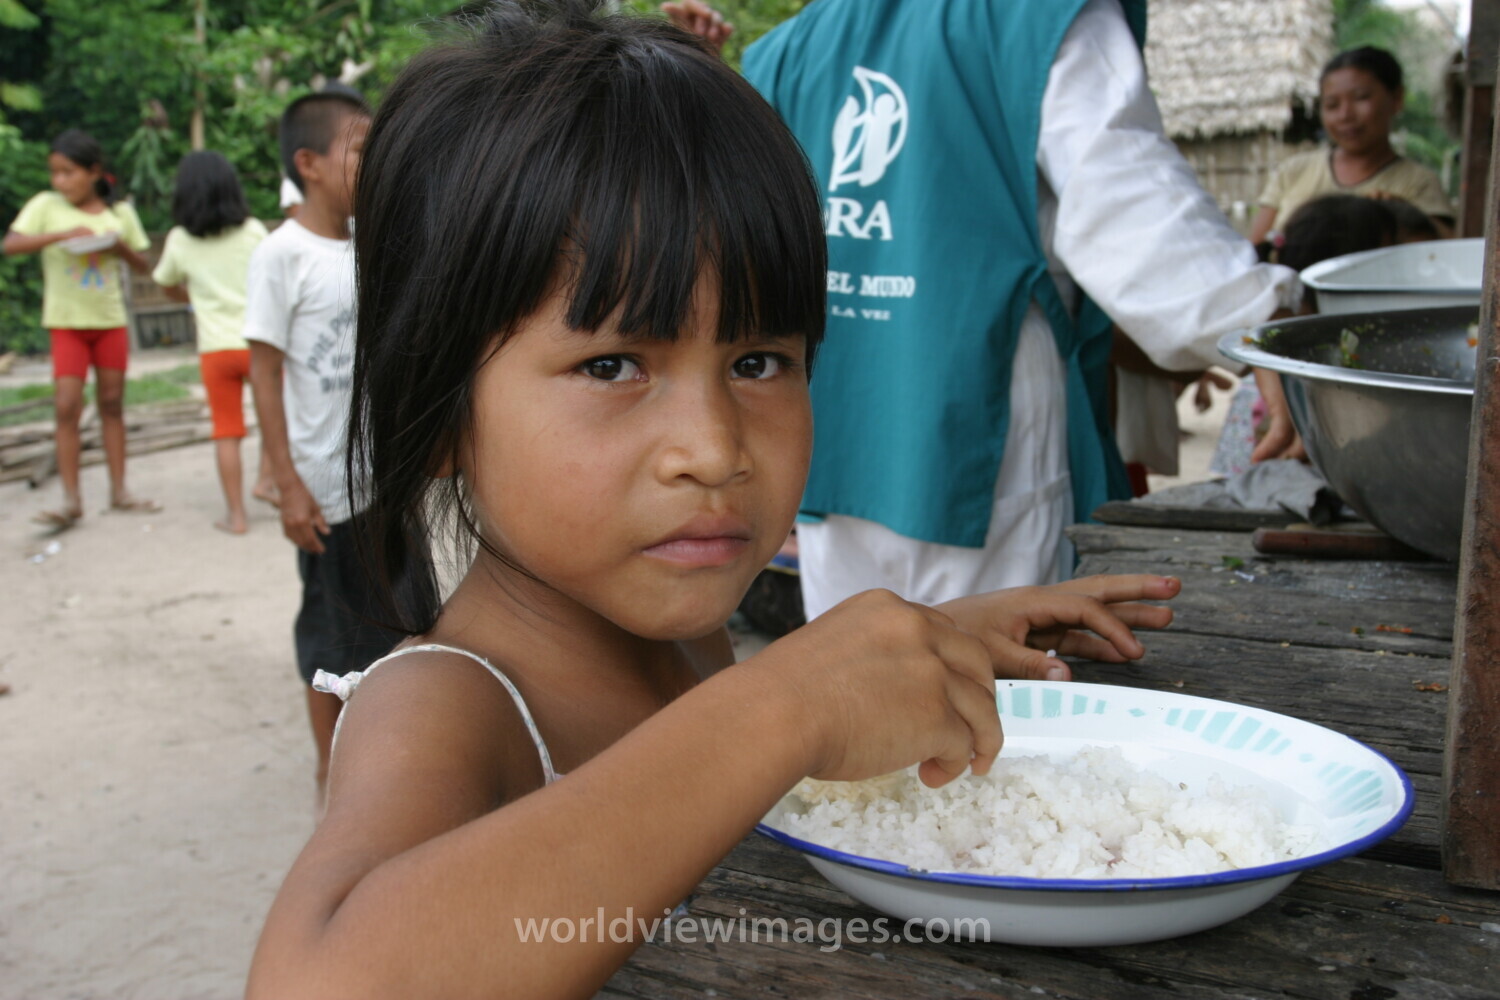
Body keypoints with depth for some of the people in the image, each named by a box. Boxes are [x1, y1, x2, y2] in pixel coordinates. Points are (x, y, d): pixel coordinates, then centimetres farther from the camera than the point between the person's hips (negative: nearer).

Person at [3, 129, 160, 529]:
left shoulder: (119, 212, 3)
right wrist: (62, 234, -26)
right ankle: (71, 500, -4)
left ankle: (119, 490, 15)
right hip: (67, 321, -2)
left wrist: (121, 248, -12)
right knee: (67, 407, -8)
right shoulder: (46, 206, -2)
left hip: (110, 320, 2)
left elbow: (143, 267, 9)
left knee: (112, 404, 8)